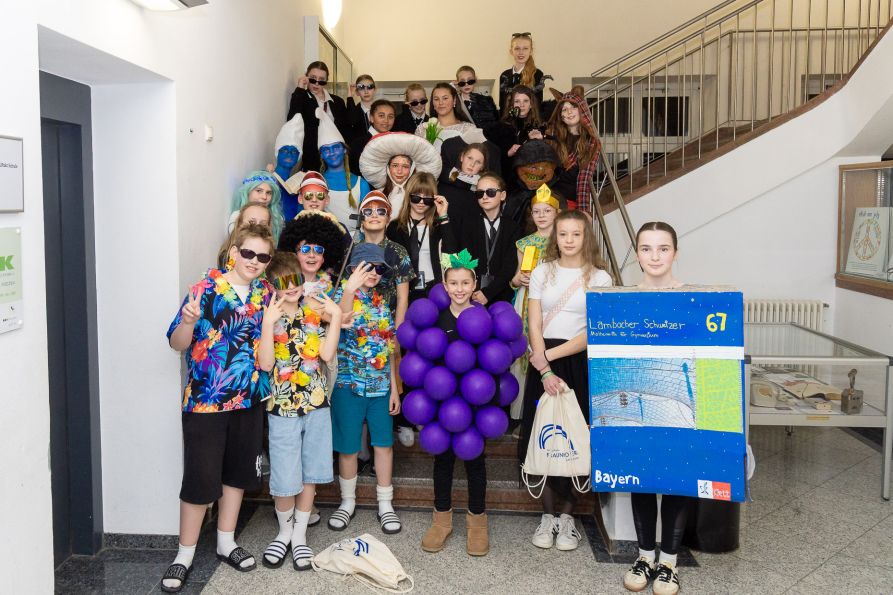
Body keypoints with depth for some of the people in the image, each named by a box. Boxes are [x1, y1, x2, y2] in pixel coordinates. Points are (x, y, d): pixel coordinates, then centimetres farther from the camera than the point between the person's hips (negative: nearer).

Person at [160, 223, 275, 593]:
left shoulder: (266, 293, 4)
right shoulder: (206, 290, -11)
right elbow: (177, 343, -11)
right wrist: (189, 321, -31)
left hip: (249, 399, 5)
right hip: (205, 400, -5)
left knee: (238, 472, 16)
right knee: (200, 479, 1)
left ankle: (226, 542, 32)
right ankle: (185, 554, 18)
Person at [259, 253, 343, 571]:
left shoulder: (314, 315, 4)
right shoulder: (266, 319, -4)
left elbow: (327, 355, -7)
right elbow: (265, 363, -16)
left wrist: (336, 316, -11)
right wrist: (269, 323, -24)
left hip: (316, 405, 3)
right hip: (283, 408, -3)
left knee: (311, 475, 10)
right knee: (285, 480, 2)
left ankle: (300, 535, 26)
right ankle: (285, 531, 28)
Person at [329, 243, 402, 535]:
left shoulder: (382, 302, 9)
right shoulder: (342, 294, -6)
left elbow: (389, 347, 11)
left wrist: (394, 388, 8)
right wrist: (350, 290, -46)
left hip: (381, 385, 4)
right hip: (349, 384, -4)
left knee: (384, 443, 8)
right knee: (348, 446, 7)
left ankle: (385, 504, 21)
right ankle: (348, 501, 25)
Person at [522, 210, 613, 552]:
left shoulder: (599, 278, 2)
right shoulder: (542, 273, 8)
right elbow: (534, 326, 0)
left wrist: (550, 354, -12)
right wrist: (545, 369, -12)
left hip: (580, 363, -1)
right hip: (543, 363, 2)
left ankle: (566, 515, 13)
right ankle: (548, 514, 14)